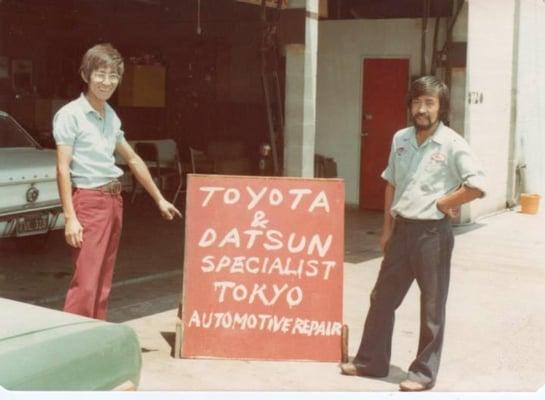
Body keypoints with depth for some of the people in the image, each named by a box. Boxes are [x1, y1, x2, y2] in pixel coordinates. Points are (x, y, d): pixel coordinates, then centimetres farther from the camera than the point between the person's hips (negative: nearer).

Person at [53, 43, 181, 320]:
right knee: (85, 282, -11)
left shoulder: (111, 117, 12)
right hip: (88, 201, -7)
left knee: (103, 283, 11)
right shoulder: (70, 115, -9)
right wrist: (70, 217, -19)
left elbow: (133, 159, 22)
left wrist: (159, 199, 25)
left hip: (114, 200, 7)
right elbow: (63, 168, -13)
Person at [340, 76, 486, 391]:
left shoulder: (452, 144, -11)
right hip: (402, 229, 6)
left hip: (432, 232, -6)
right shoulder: (401, 138, 7)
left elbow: (477, 186, -17)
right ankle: (371, 361, 26)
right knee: (383, 297, 13)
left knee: (432, 306, 6)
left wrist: (441, 204, -11)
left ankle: (424, 373, 17)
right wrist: (387, 229, 13)